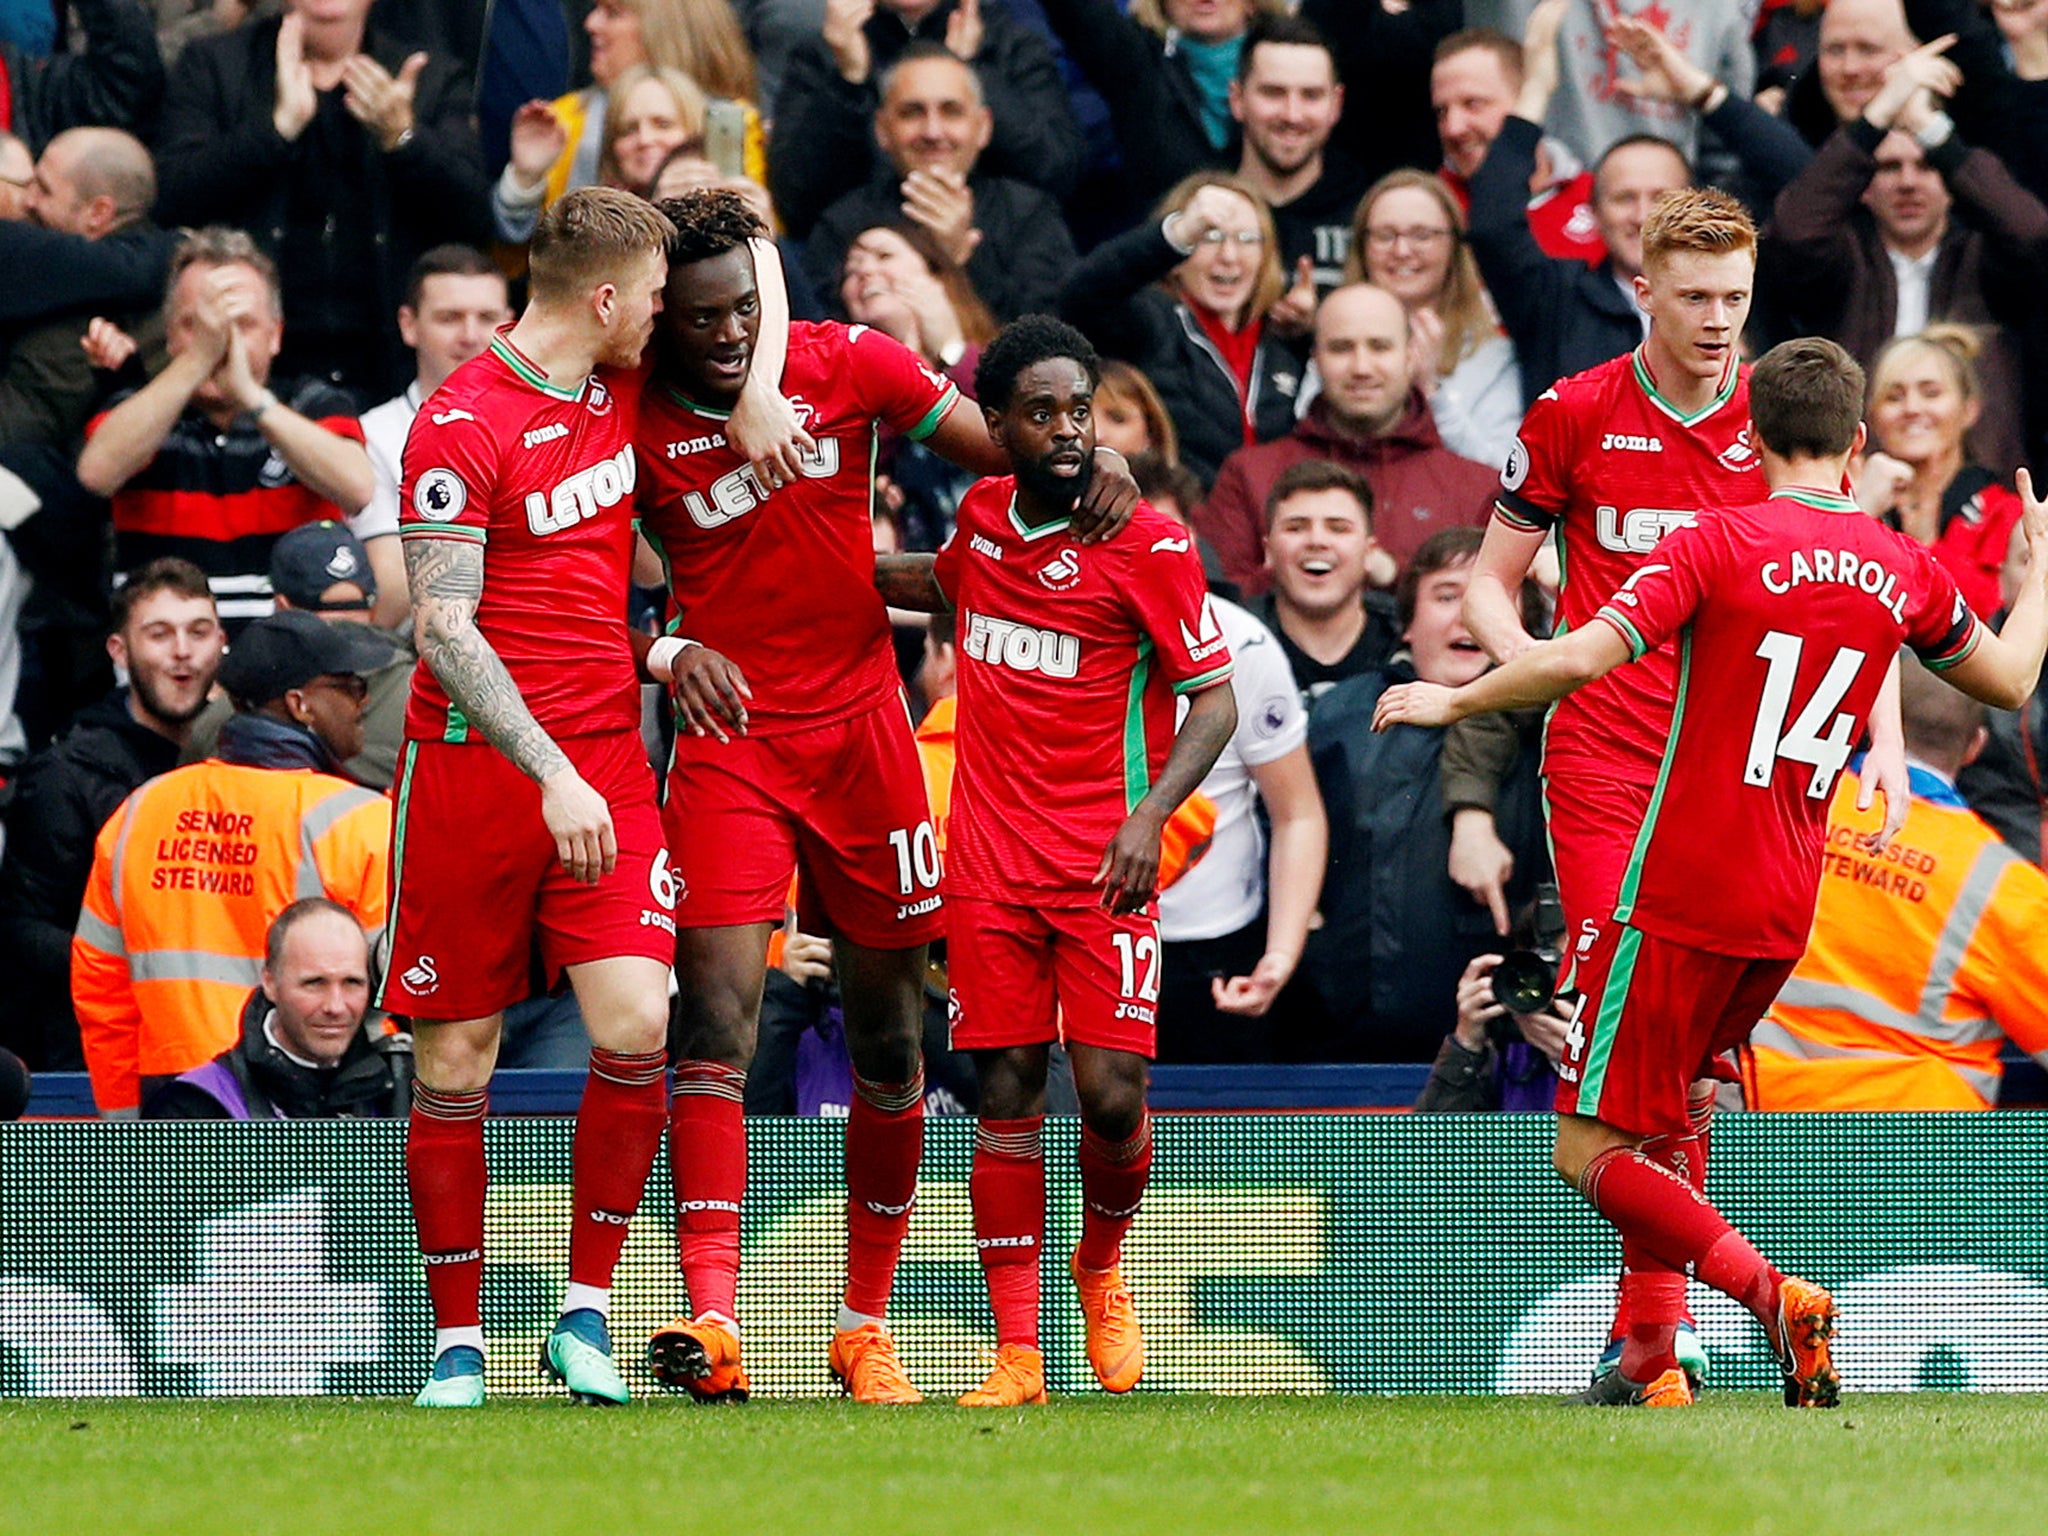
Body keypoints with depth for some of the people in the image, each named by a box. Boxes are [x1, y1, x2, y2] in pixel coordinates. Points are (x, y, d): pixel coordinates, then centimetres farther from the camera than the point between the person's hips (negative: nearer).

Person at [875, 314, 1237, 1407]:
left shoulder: (1148, 545, -9)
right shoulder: (982, 517, 7)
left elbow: (1215, 700, -5)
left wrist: (1149, 815, -18)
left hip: (1104, 866, -3)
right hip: (989, 864, 4)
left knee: (1111, 1095, -9)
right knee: (1007, 1097, 0)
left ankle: (1103, 1266, 23)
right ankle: (1016, 1356, 1)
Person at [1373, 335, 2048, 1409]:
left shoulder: (1720, 543, -9)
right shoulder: (1905, 571, 6)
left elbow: (1581, 657, -20)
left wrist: (1452, 701, -4)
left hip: (1682, 896, -6)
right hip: (1787, 915, 6)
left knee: (1590, 1149, -3)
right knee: (1660, 1125, 22)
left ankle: (1775, 1297, -19)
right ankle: (1650, 1359, 15)